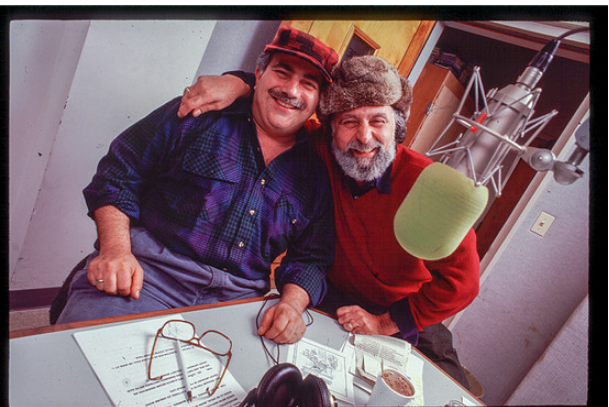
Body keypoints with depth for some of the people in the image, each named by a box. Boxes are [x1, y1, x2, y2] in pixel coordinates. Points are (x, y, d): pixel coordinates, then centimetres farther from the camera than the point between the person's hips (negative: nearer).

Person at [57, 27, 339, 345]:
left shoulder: (315, 172, 9)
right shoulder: (197, 115, 2)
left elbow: (311, 259, 11)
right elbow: (118, 176, 3)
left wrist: (291, 304, -9)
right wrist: (116, 250, -11)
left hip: (236, 300, 4)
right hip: (147, 270, -3)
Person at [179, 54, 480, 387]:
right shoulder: (322, 150, -17)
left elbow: (462, 280, -22)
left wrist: (386, 323, -18)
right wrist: (237, 83, -25)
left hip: (406, 319, -1)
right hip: (333, 295, 2)